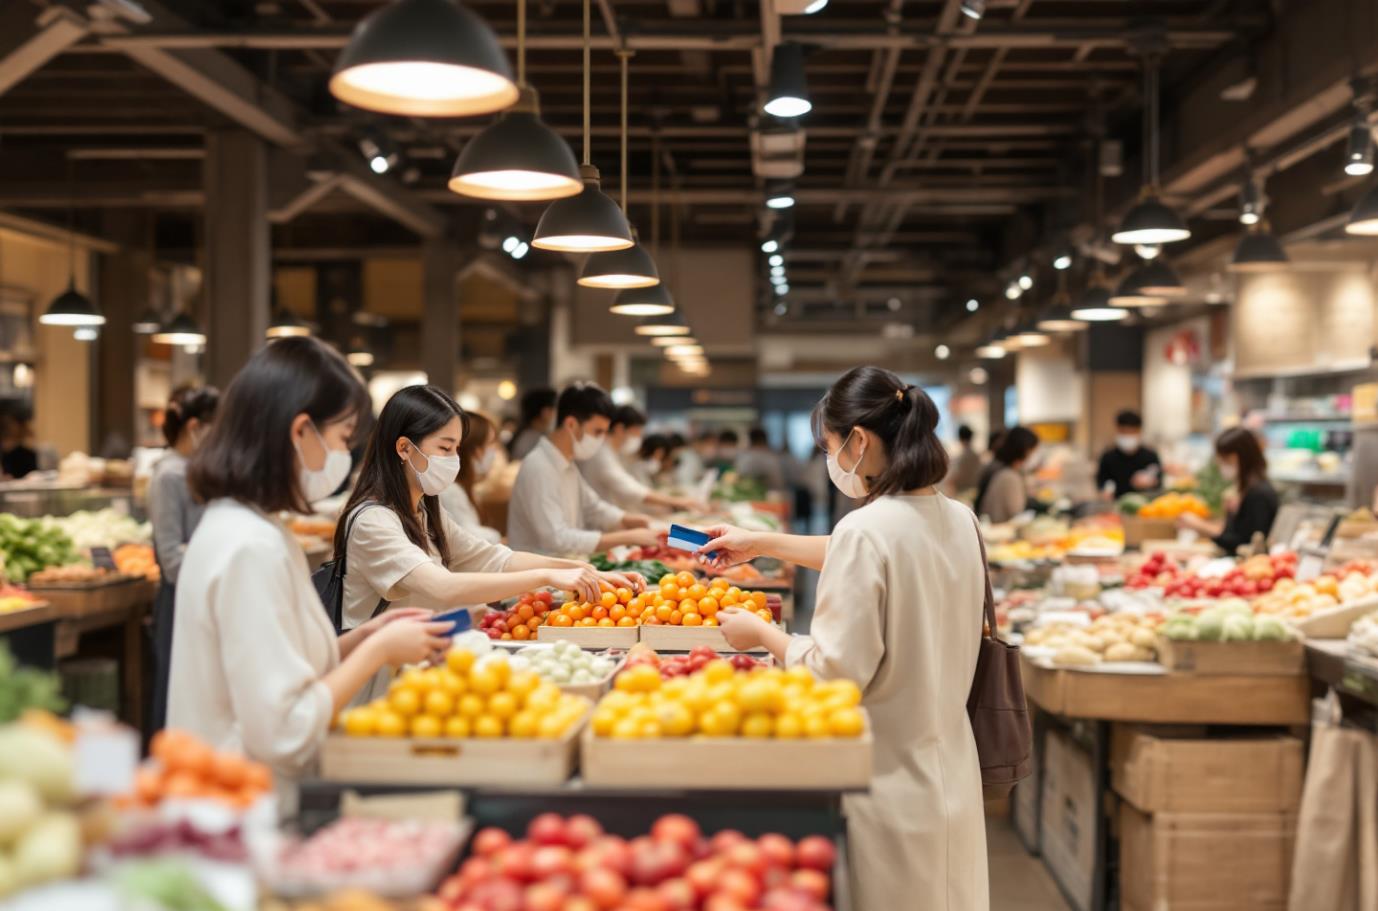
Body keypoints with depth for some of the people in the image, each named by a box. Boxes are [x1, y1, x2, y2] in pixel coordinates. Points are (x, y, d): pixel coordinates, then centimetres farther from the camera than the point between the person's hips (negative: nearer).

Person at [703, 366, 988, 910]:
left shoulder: (866, 531, -21)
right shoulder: (957, 521, 3)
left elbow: (834, 672, -20)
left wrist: (761, 634, -3)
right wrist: (763, 544, 26)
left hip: (888, 779, -7)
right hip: (948, 766, 7)